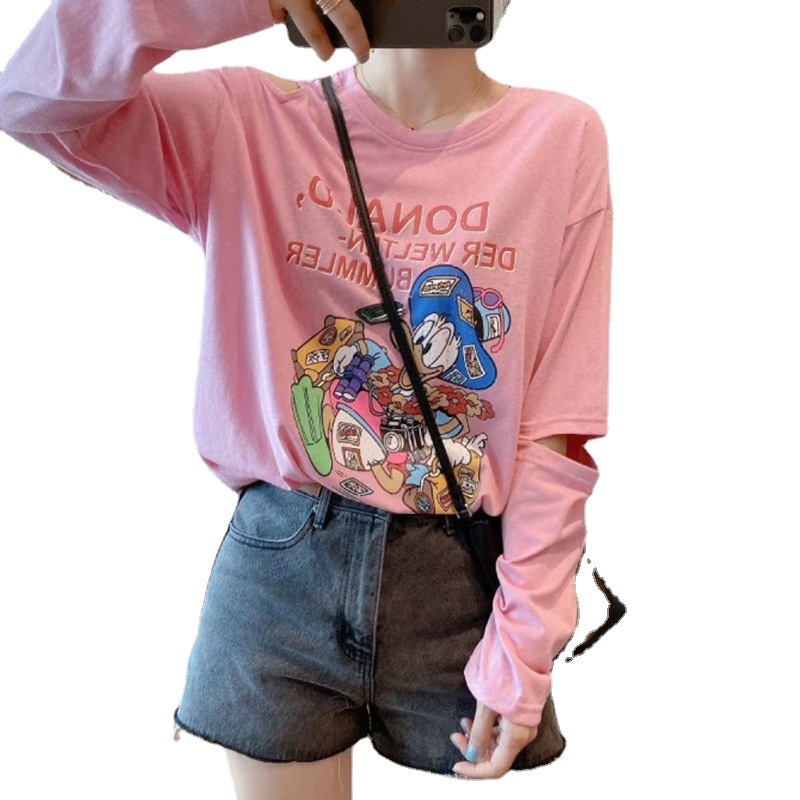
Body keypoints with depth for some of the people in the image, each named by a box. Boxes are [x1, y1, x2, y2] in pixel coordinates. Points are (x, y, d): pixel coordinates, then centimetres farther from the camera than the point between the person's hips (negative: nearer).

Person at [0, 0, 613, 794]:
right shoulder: (251, 121, -3)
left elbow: (555, 429, -7)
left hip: (458, 574, 1)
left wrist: (524, 646, -8)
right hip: (280, 562, 1)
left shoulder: (561, 138, -5)